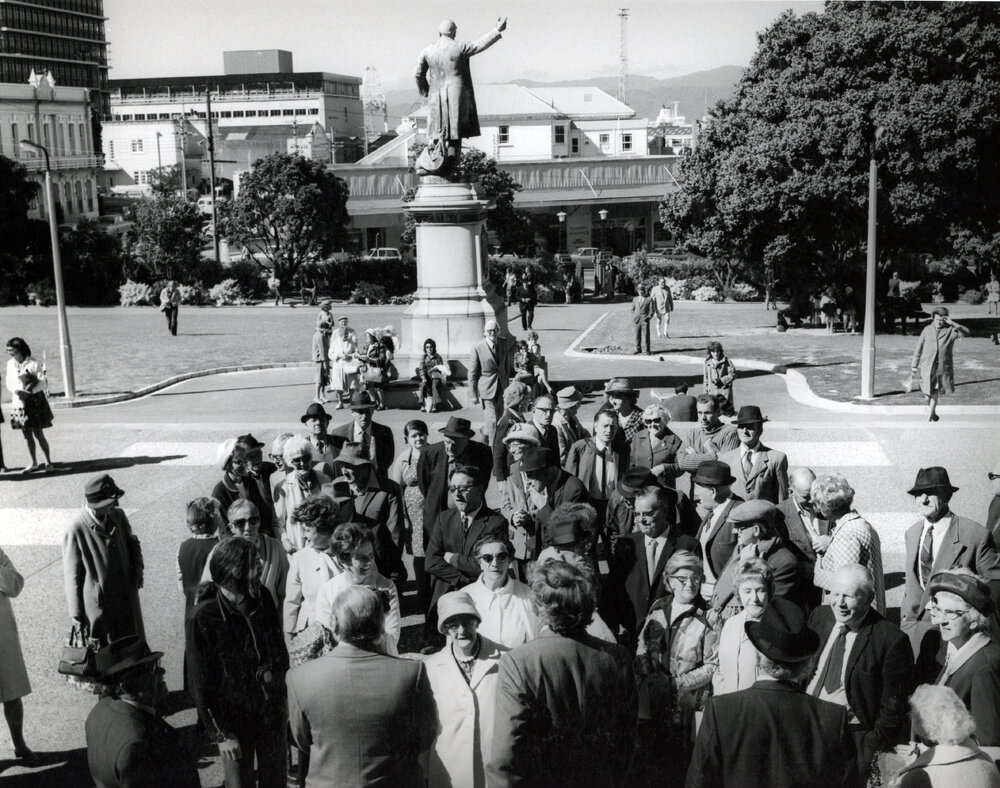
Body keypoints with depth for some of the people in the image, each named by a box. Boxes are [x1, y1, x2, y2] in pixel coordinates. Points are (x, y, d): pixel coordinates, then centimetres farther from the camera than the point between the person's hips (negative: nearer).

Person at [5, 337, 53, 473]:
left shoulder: (33, 364, -11)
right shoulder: (10, 364, 4)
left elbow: (42, 383, -10)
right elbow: (9, 382, 9)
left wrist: (29, 392, -24)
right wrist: (15, 391, -12)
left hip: (34, 402, -5)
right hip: (18, 402, 5)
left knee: (38, 434, -4)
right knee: (27, 435, 11)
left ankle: (48, 462, 6)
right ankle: (33, 463, 22)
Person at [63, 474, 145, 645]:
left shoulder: (118, 516, -3)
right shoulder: (76, 530, -19)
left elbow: (131, 541, 17)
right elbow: (71, 575, -11)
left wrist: (137, 567, -1)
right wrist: (77, 614, -8)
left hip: (127, 597, 5)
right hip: (98, 605, -5)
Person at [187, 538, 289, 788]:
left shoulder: (263, 600, -6)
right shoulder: (202, 619, -20)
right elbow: (201, 683, -14)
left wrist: (284, 696, 11)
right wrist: (221, 734, -12)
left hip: (273, 712, 4)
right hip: (235, 720, -4)